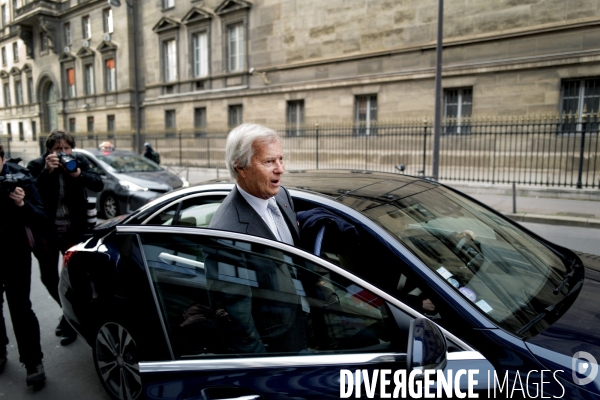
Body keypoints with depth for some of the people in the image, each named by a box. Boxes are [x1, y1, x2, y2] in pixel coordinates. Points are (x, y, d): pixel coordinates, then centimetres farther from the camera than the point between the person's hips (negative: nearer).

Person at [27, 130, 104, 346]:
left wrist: (79, 175, -28)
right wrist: (47, 171, -29)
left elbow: (98, 184, -12)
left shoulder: (79, 161, -3)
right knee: (49, 278, 10)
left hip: (74, 231, -1)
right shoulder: (37, 165, -6)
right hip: (46, 232, 1)